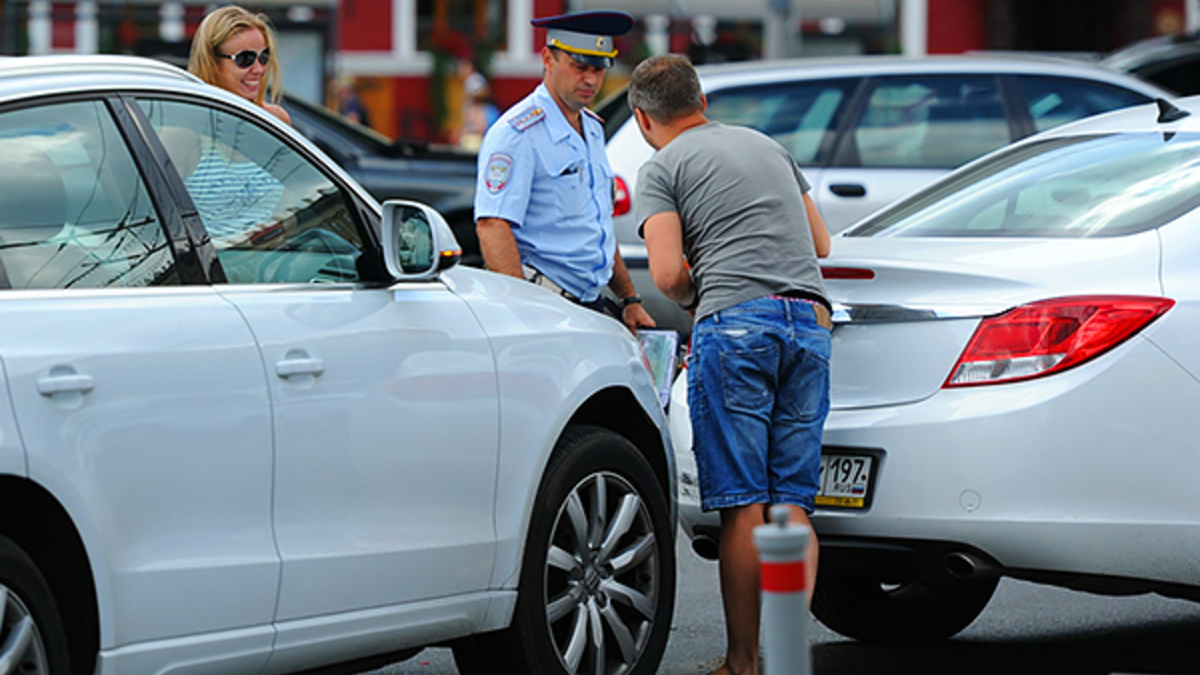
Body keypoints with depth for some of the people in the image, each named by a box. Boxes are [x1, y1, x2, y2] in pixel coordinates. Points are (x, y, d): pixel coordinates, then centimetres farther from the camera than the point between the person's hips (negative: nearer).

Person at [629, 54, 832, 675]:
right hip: (809, 320, 5)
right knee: (792, 504, 5)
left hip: (735, 321, -5)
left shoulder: (661, 170, 6)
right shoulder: (768, 146, 24)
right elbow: (820, 244, 30)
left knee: (742, 506, -3)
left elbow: (668, 274, -8)